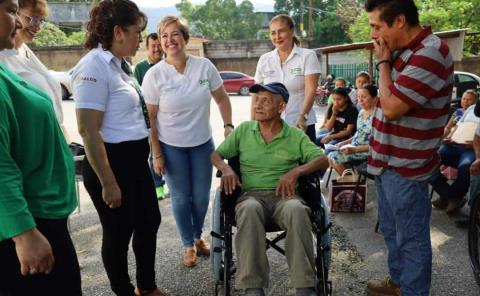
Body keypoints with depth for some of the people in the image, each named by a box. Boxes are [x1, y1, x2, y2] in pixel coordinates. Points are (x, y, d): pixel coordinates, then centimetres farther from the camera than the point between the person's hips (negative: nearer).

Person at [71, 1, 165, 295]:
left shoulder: (120, 64, 9)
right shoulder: (94, 66, -18)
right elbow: (88, 131, -23)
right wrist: (108, 183, -22)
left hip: (136, 160, 9)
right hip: (112, 163, -9)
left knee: (150, 222, 19)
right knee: (119, 233, 8)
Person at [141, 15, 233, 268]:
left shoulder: (204, 66, -6)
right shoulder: (154, 75, -11)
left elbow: (222, 98, 5)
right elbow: (150, 117, -8)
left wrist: (228, 126, -6)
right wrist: (156, 154, -9)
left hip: (202, 143, 2)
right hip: (171, 147, -2)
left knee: (201, 197, 12)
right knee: (181, 198, 8)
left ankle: (198, 236, 38)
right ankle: (188, 245, 30)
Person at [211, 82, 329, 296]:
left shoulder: (296, 136, 9)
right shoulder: (243, 130, 14)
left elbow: (322, 160, 2)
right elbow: (216, 154, 17)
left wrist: (296, 171, -16)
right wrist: (226, 169, -7)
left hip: (284, 195, 0)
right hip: (251, 195, 1)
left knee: (297, 209, -36)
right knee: (249, 209, -37)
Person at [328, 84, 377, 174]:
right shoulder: (361, 112, 9)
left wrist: (355, 149, -25)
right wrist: (344, 142, 5)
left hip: (367, 152, -9)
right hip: (354, 147, 9)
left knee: (334, 158, -18)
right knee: (331, 156, -5)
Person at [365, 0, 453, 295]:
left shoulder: (430, 54, -22)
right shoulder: (405, 50, 9)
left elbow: (391, 107, -23)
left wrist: (383, 62, -13)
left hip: (406, 167, -10)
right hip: (390, 161, 10)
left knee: (411, 239, 6)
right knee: (392, 230, 23)